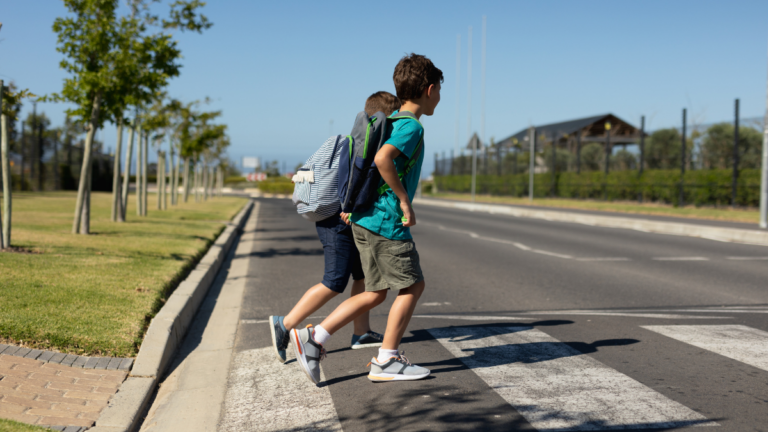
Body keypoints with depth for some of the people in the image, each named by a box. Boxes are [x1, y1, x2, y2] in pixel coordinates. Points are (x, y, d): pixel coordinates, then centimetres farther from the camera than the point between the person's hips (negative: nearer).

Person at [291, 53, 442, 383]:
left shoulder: (391, 122, 17)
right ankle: (386, 361, 9)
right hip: (387, 221, -9)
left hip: (366, 219, 9)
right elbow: (383, 159, -30)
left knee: (376, 293, 12)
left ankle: (313, 338, 7)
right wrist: (404, 200, -21)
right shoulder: (412, 127, -13)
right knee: (412, 285, 3)